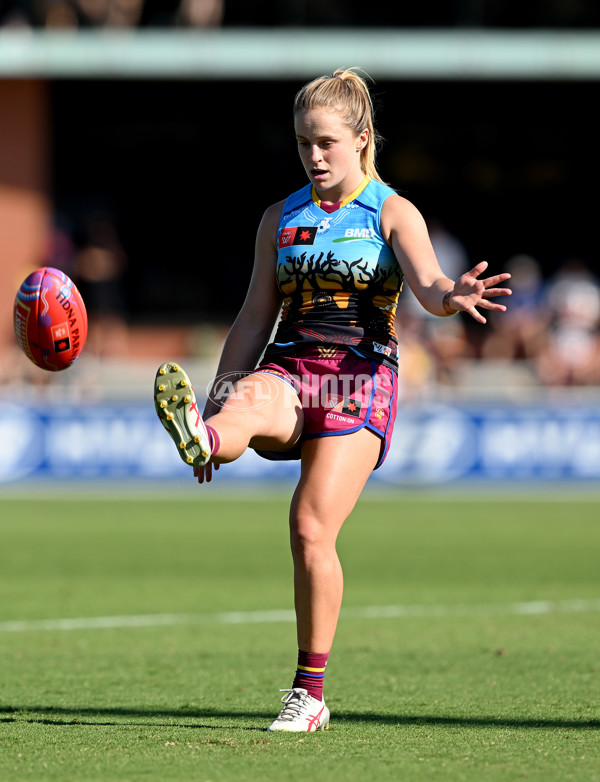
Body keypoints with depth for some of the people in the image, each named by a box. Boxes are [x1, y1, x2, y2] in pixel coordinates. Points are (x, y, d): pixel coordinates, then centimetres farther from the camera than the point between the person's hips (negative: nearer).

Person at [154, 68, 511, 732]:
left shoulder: (393, 214, 5)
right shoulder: (280, 219, 17)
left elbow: (427, 283, -14)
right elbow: (255, 320, 20)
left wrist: (452, 297, -38)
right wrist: (221, 395, 12)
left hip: (361, 378, -3)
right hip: (288, 370, 3)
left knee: (311, 532, -16)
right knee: (250, 398, -35)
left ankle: (311, 691, -4)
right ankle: (202, 436, -73)